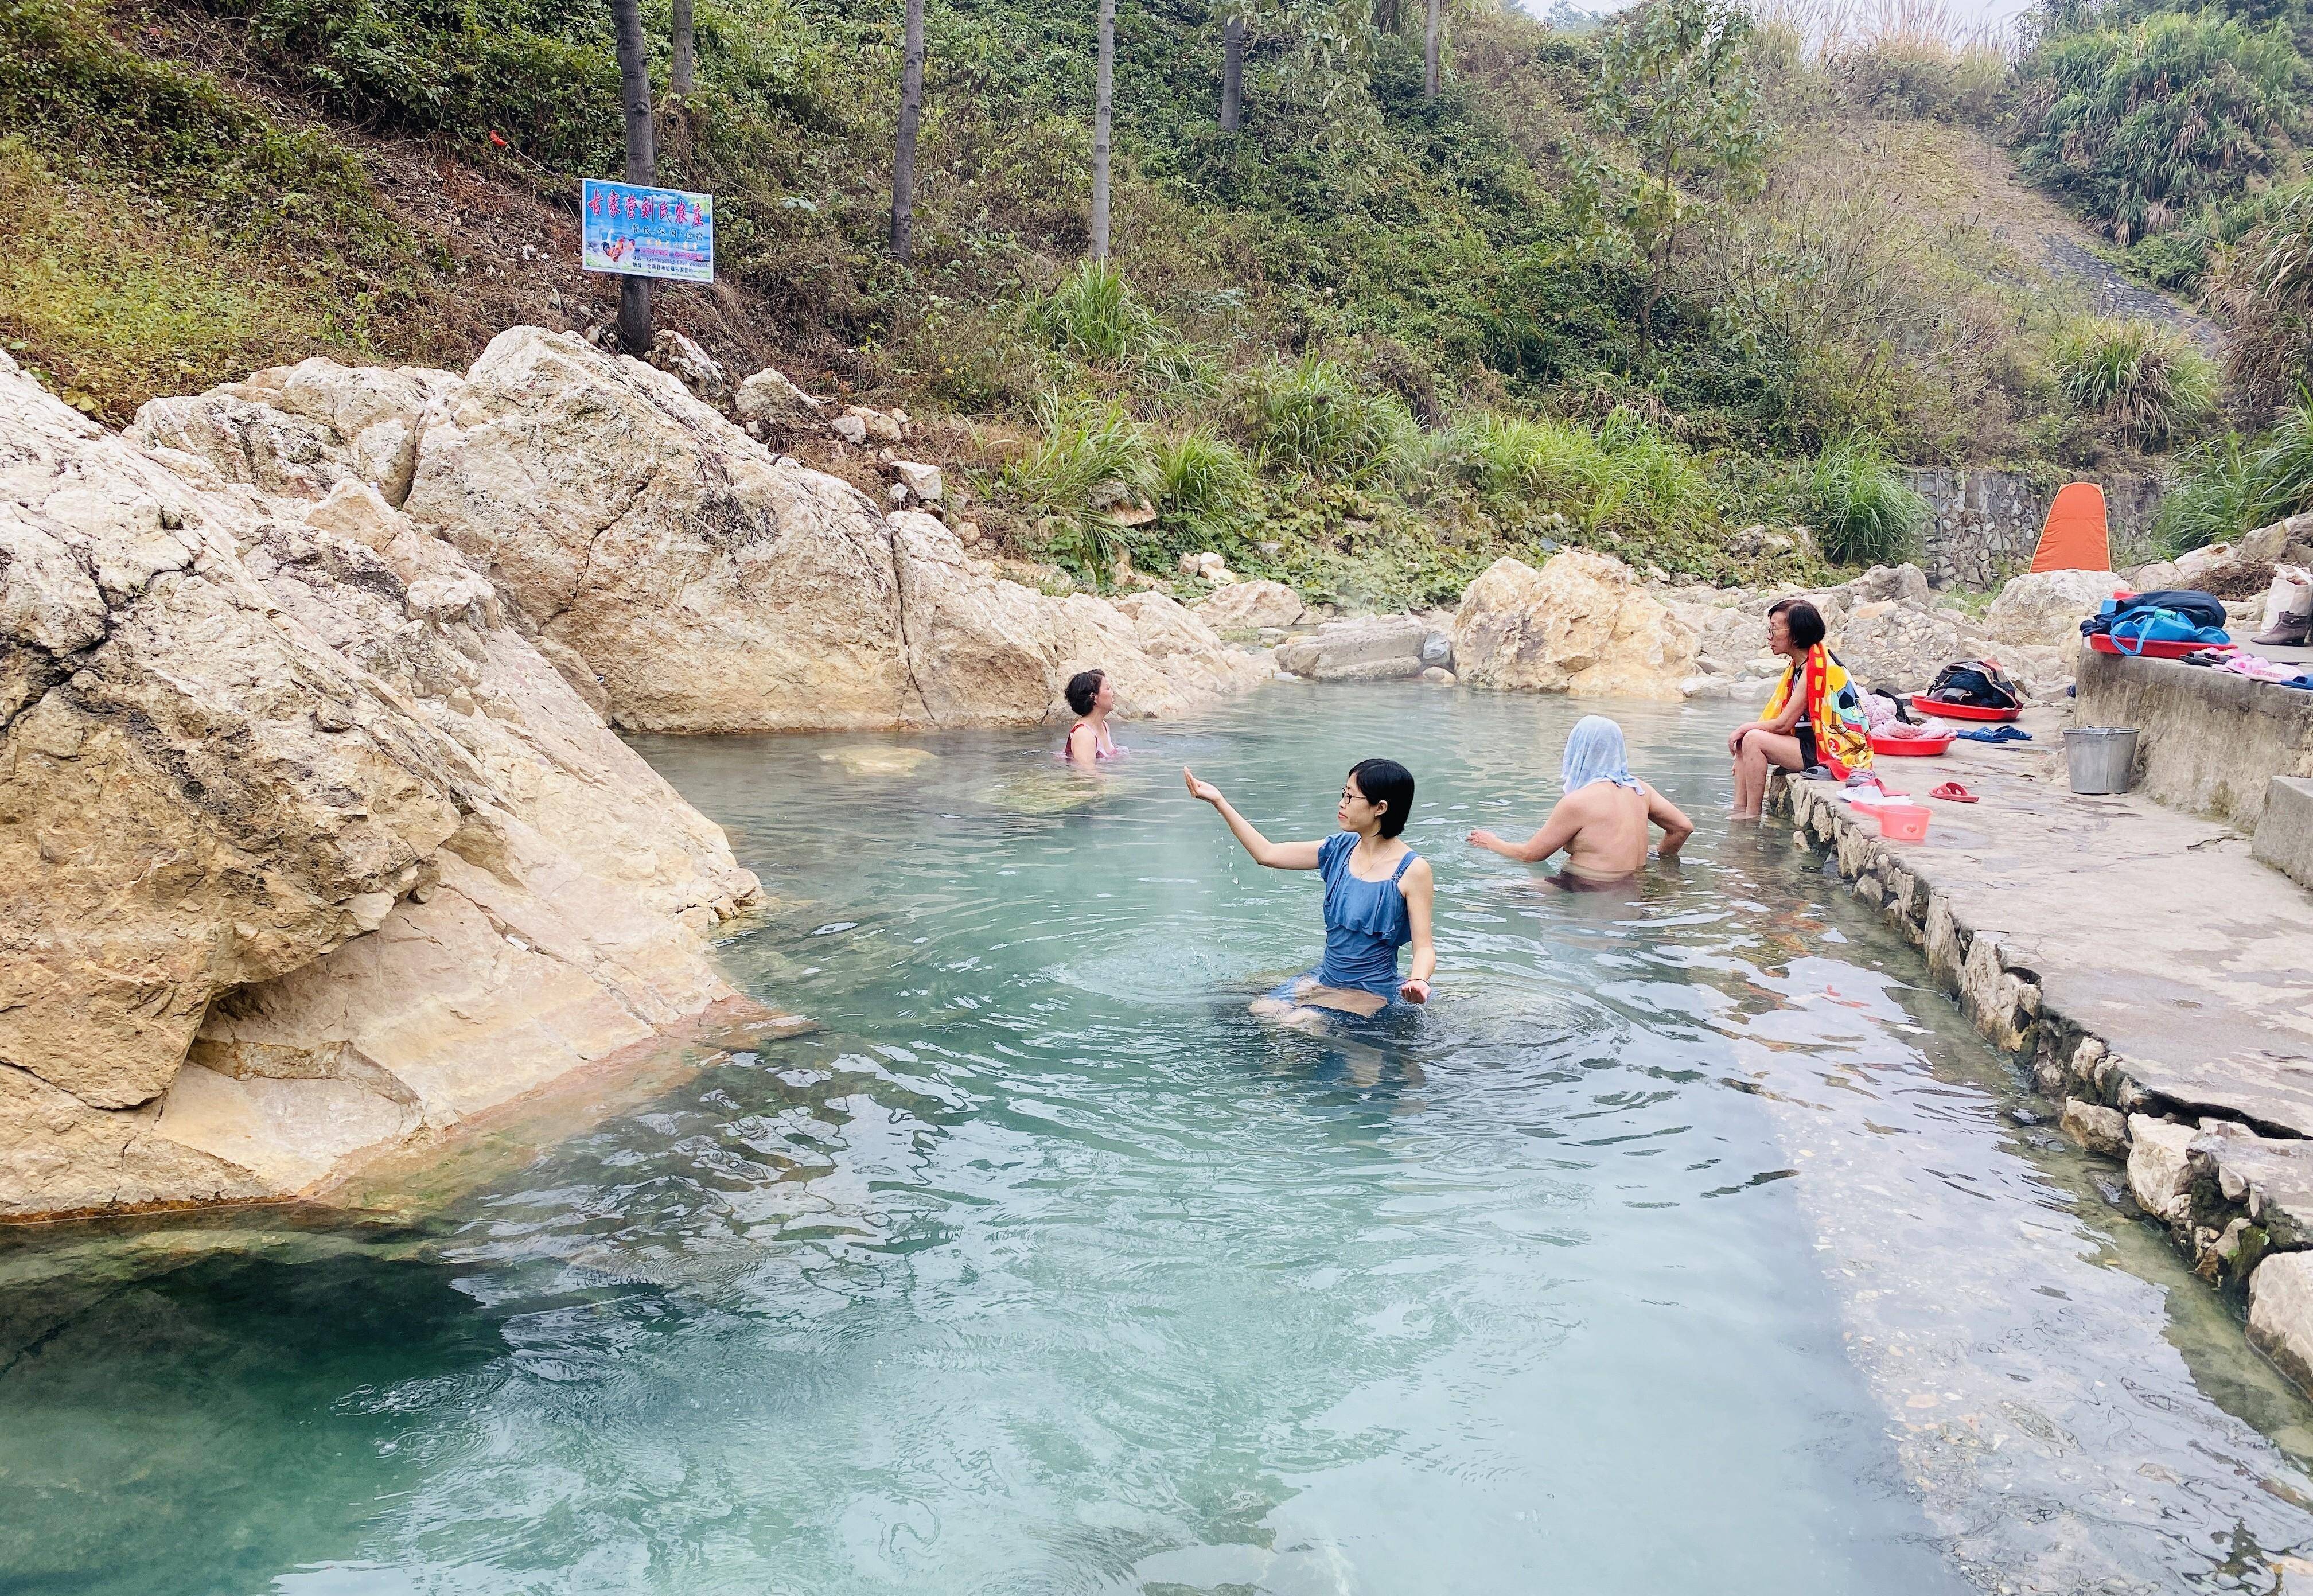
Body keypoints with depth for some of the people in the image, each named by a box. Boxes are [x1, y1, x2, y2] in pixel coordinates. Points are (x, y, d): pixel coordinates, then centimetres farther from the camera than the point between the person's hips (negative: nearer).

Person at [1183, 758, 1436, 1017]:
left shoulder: (1413, 870, -15)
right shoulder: (1340, 849, 3)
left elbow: (1424, 947, -14)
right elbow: (1266, 853, 8)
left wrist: (1418, 981, -38)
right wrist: (1218, 801, 4)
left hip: (1373, 993, -6)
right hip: (1325, 977, 6)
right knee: (1259, 1010, -9)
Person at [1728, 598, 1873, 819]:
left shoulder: (1817, 666, -18)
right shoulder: (1799, 664, 11)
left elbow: (1783, 724, -17)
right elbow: (1781, 720, 13)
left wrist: (1747, 727, -3)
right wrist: (1747, 729, 0)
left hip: (1838, 752, -10)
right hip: (1818, 744, 10)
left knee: (1754, 739, -18)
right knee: (1745, 740, 4)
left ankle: (1751, 817, -13)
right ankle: (1739, 812, -1)